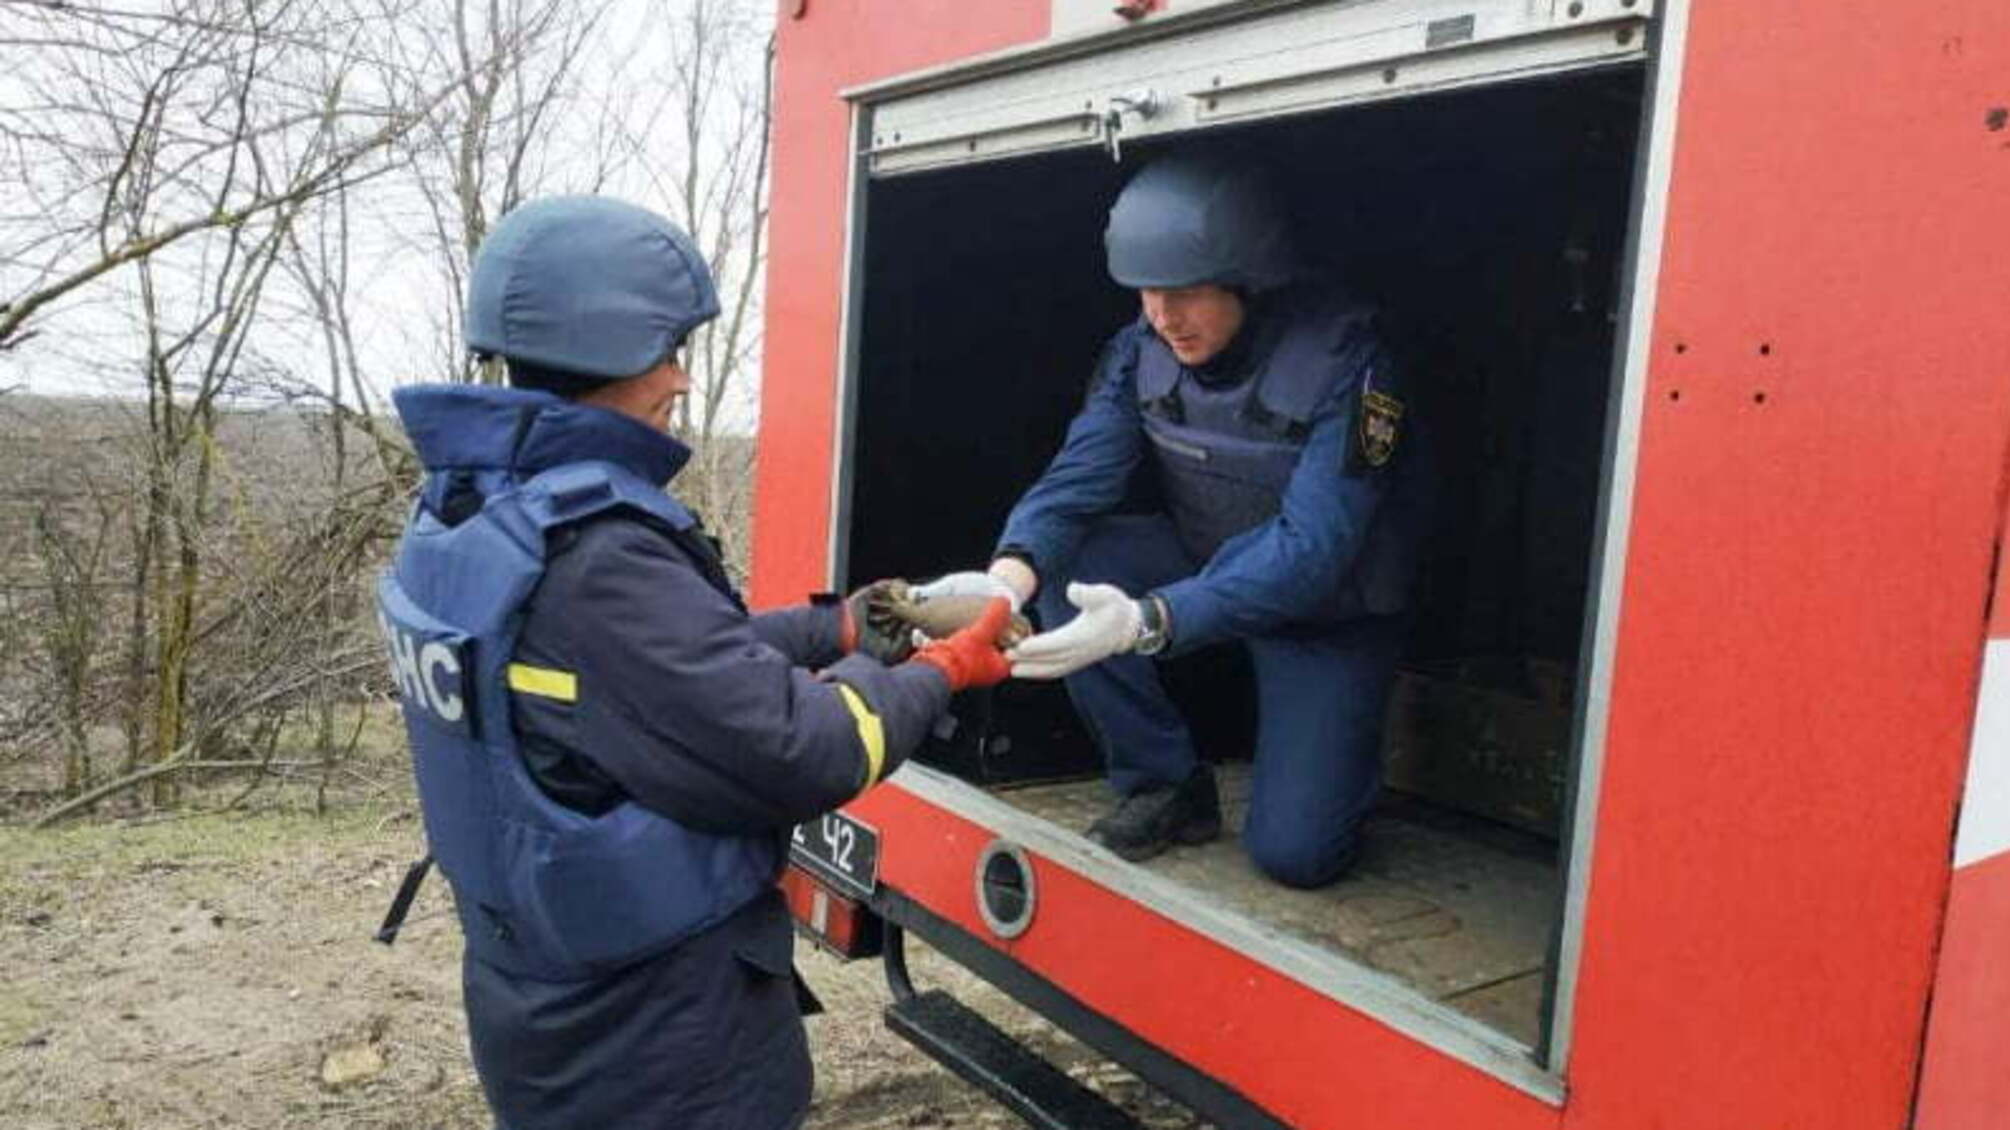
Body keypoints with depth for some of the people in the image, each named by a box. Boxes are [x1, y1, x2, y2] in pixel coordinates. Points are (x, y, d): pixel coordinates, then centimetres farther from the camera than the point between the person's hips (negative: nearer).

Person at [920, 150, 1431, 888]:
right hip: (1204, 563, 5)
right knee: (1064, 564, -24)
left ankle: (1341, 746, 21)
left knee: (1293, 852, -15)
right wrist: (1008, 577, -44)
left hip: (1331, 605, -4)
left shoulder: (1343, 360, -27)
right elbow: (1077, 479, -21)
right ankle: (1166, 785, -6)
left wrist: (1146, 622, -50)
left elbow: (1311, 551, -35)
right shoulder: (1140, 351, -12)